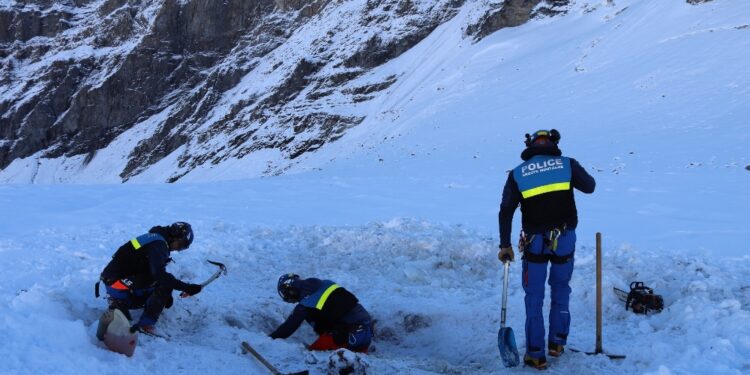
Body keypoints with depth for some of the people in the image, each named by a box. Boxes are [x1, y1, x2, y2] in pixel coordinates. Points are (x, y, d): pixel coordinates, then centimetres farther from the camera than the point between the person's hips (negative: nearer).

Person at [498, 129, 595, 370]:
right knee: (561, 290, 22)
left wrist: (505, 245, 6)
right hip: (564, 239, 1)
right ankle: (557, 343, 25)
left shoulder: (517, 174, 0)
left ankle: (536, 355, 12)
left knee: (534, 298, 10)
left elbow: (505, 212, -1)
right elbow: (590, 187, 13)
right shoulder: (567, 164, -2)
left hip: (534, 241, -1)